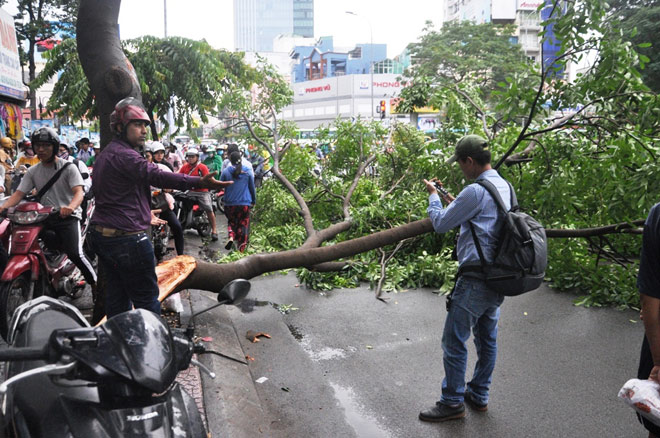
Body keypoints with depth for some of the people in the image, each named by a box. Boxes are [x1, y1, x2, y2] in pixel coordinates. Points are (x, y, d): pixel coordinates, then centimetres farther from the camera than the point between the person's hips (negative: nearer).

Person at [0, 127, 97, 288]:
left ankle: (95, 283, -4)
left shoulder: (68, 167, -3)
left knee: (75, 254, -21)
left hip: (67, 216, -5)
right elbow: (19, 193, 4)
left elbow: (79, 192, -15)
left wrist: (70, 207, -37)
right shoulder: (32, 171, 12)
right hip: (43, 217, 5)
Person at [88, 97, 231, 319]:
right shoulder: (123, 155, -16)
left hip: (102, 234, 10)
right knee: (147, 298, -3)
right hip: (127, 238, -10)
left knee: (116, 294, 16)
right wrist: (199, 182, -42)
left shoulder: (104, 155, 18)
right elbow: (156, 176, -32)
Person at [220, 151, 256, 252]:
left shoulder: (226, 172, -2)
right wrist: (254, 200, 19)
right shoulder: (248, 171, 1)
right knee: (243, 225, 7)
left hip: (230, 203, 0)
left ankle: (231, 236, -10)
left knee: (231, 222, 20)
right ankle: (241, 249, 3)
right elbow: (252, 187, 8)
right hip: (245, 203, 0)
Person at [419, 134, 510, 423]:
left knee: (454, 341, 3)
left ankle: (452, 402, 15)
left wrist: (433, 196, 4)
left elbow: (440, 224, -12)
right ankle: (479, 396, 33)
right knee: (487, 339, 18)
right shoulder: (505, 187, 8)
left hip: (475, 280, -10)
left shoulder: (476, 191, -21)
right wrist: (455, 204, 15)